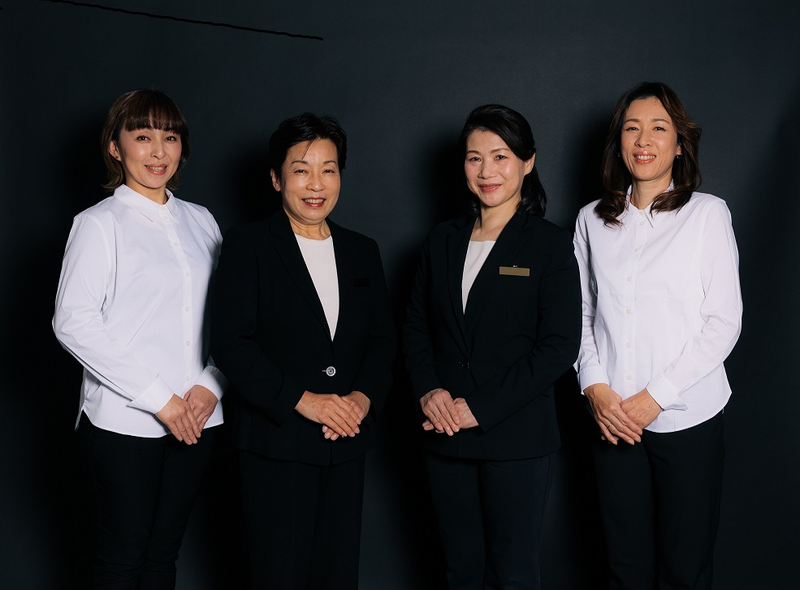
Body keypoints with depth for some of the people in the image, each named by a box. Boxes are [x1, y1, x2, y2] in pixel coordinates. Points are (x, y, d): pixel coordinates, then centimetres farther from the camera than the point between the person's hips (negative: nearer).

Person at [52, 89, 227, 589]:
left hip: (197, 418, 4)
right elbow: (74, 323, -12)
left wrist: (211, 385, -5)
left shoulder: (200, 221, 12)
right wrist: (157, 398, -14)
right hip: (124, 422, -4)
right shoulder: (100, 224, -3)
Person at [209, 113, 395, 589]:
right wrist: (301, 400, -16)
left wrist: (364, 397, -7)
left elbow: (382, 338, 12)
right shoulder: (248, 246, -1)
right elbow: (230, 342, -10)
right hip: (277, 443, -4)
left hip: (347, 443, 5)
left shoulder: (363, 251, 14)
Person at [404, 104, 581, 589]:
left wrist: (481, 407, -14)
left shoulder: (550, 244, -4)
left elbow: (560, 346, -10)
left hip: (517, 440, -4)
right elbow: (417, 327, 13)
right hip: (447, 438, 4)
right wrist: (429, 390, -6)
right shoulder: (443, 240, 11)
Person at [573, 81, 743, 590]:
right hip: (612, 418, 3)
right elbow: (582, 313, 12)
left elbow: (724, 323, -4)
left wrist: (655, 396, -10)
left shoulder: (708, 213, 0)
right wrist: (594, 386, -4)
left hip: (688, 417, -2)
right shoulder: (593, 220, 10)